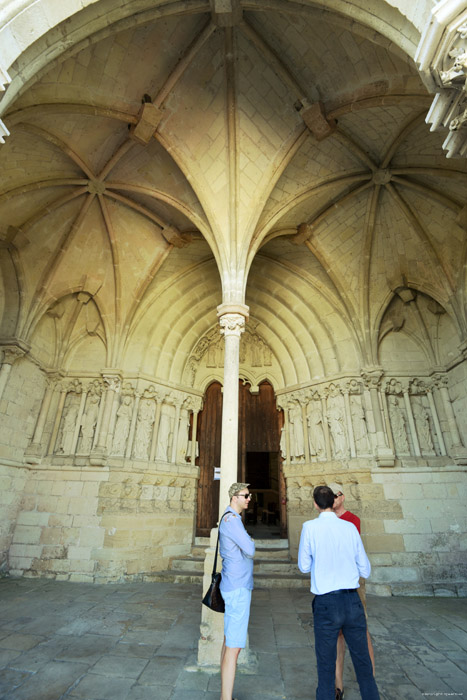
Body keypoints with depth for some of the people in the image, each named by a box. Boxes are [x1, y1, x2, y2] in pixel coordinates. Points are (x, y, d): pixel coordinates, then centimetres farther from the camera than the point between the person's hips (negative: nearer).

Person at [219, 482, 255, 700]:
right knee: (234, 646, -4)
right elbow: (249, 550, -25)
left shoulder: (230, 518, 10)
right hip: (238, 587, -10)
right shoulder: (231, 518, -22)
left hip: (234, 586, 10)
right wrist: (251, 541, -6)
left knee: (229, 641, 17)